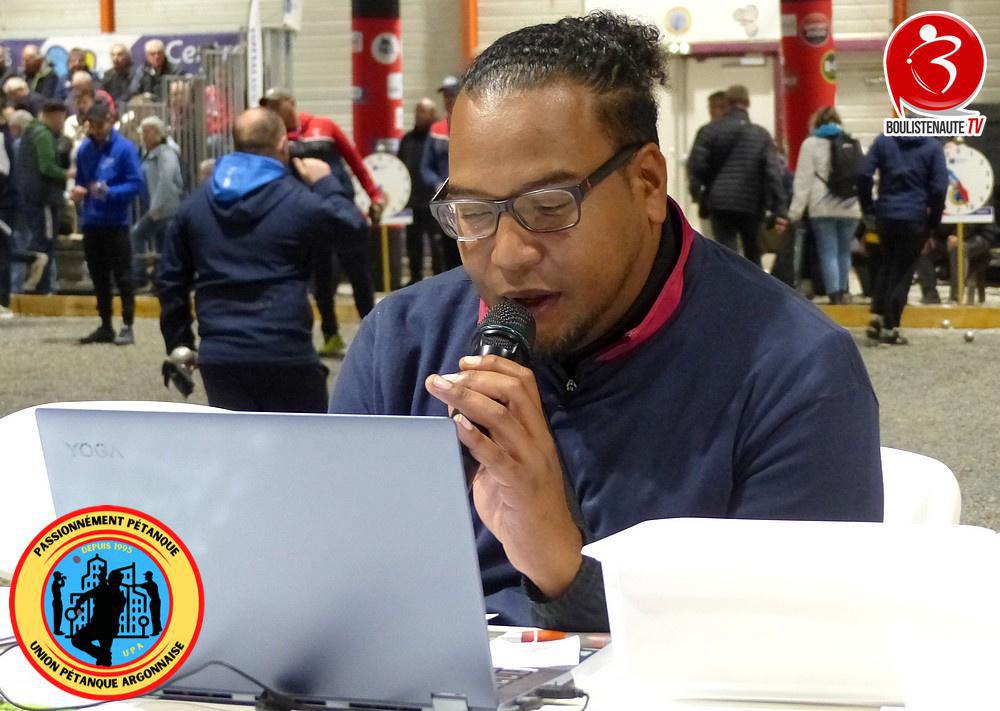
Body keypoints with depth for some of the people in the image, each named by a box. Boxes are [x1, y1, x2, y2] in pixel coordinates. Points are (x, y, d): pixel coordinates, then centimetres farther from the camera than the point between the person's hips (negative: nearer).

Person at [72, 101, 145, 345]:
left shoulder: (124, 148, -8)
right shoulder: (85, 149, 8)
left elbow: (137, 184, -11)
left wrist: (108, 192, -21)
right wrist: (78, 190, -3)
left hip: (115, 223, -6)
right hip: (91, 223, 6)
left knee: (122, 276, -2)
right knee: (99, 277, 12)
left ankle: (127, 327, 2)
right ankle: (105, 326, 20)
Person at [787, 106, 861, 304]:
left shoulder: (811, 143, 0)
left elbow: (803, 180, -5)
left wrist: (795, 211, -4)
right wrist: (863, 204, 21)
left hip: (823, 208, -4)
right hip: (850, 208, 4)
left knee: (828, 253, -3)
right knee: (844, 251, 17)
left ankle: (835, 295, -11)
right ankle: (843, 292, 23)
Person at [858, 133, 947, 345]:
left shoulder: (883, 140, 2)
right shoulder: (933, 147, -3)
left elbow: (864, 174, -7)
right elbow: (939, 186, -10)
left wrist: (868, 208, 3)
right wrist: (933, 220, 1)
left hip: (885, 215, 2)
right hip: (915, 218, -2)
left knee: (886, 265, 21)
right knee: (903, 271, 5)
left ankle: (877, 316, 9)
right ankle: (891, 327, 4)